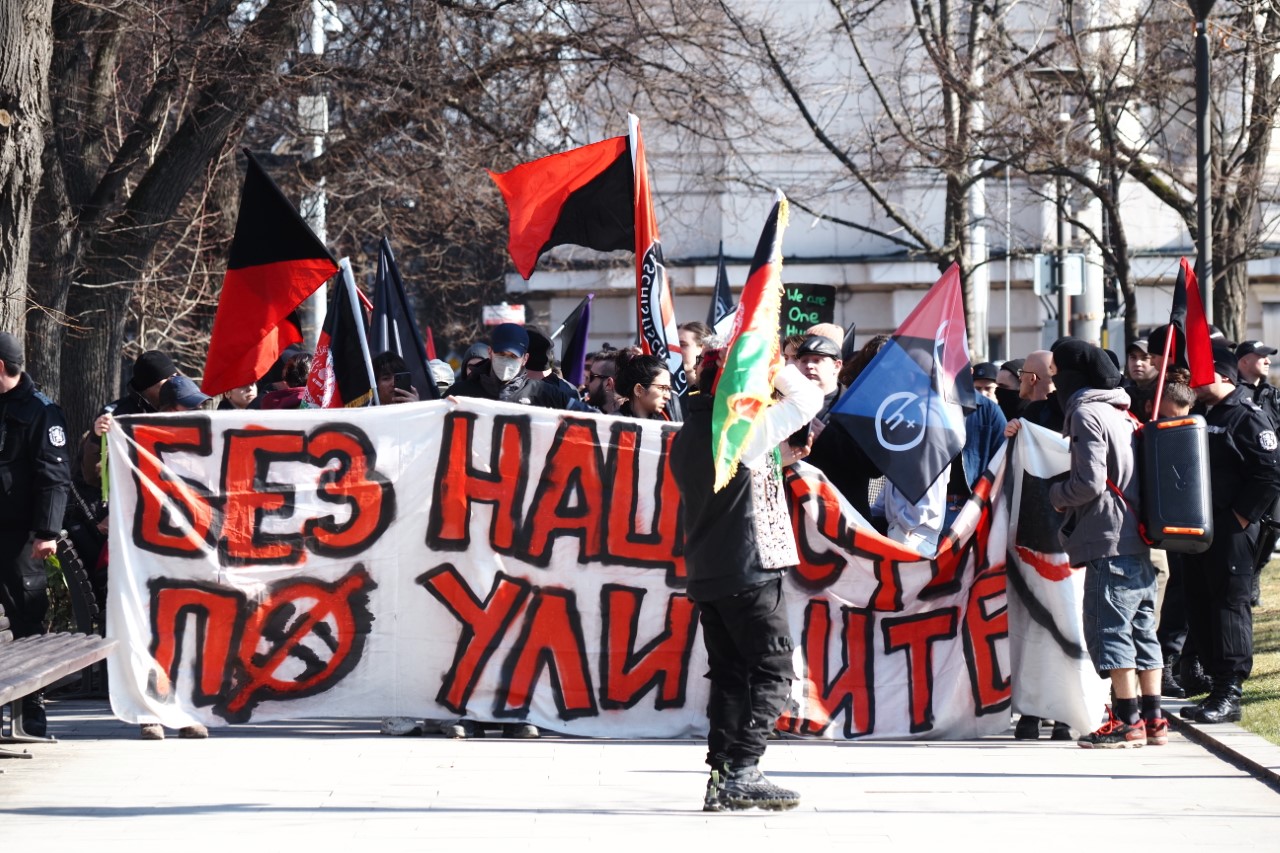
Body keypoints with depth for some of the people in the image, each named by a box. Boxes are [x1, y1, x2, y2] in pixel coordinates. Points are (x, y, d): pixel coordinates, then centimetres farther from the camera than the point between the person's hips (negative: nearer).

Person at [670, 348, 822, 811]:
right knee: (772, 671, -4)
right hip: (750, 568, -8)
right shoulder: (743, 428, -12)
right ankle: (741, 773, -12)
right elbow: (807, 398, -7)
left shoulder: (686, 437, 13)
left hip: (706, 573, 8)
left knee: (728, 673, 10)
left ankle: (722, 776, 6)